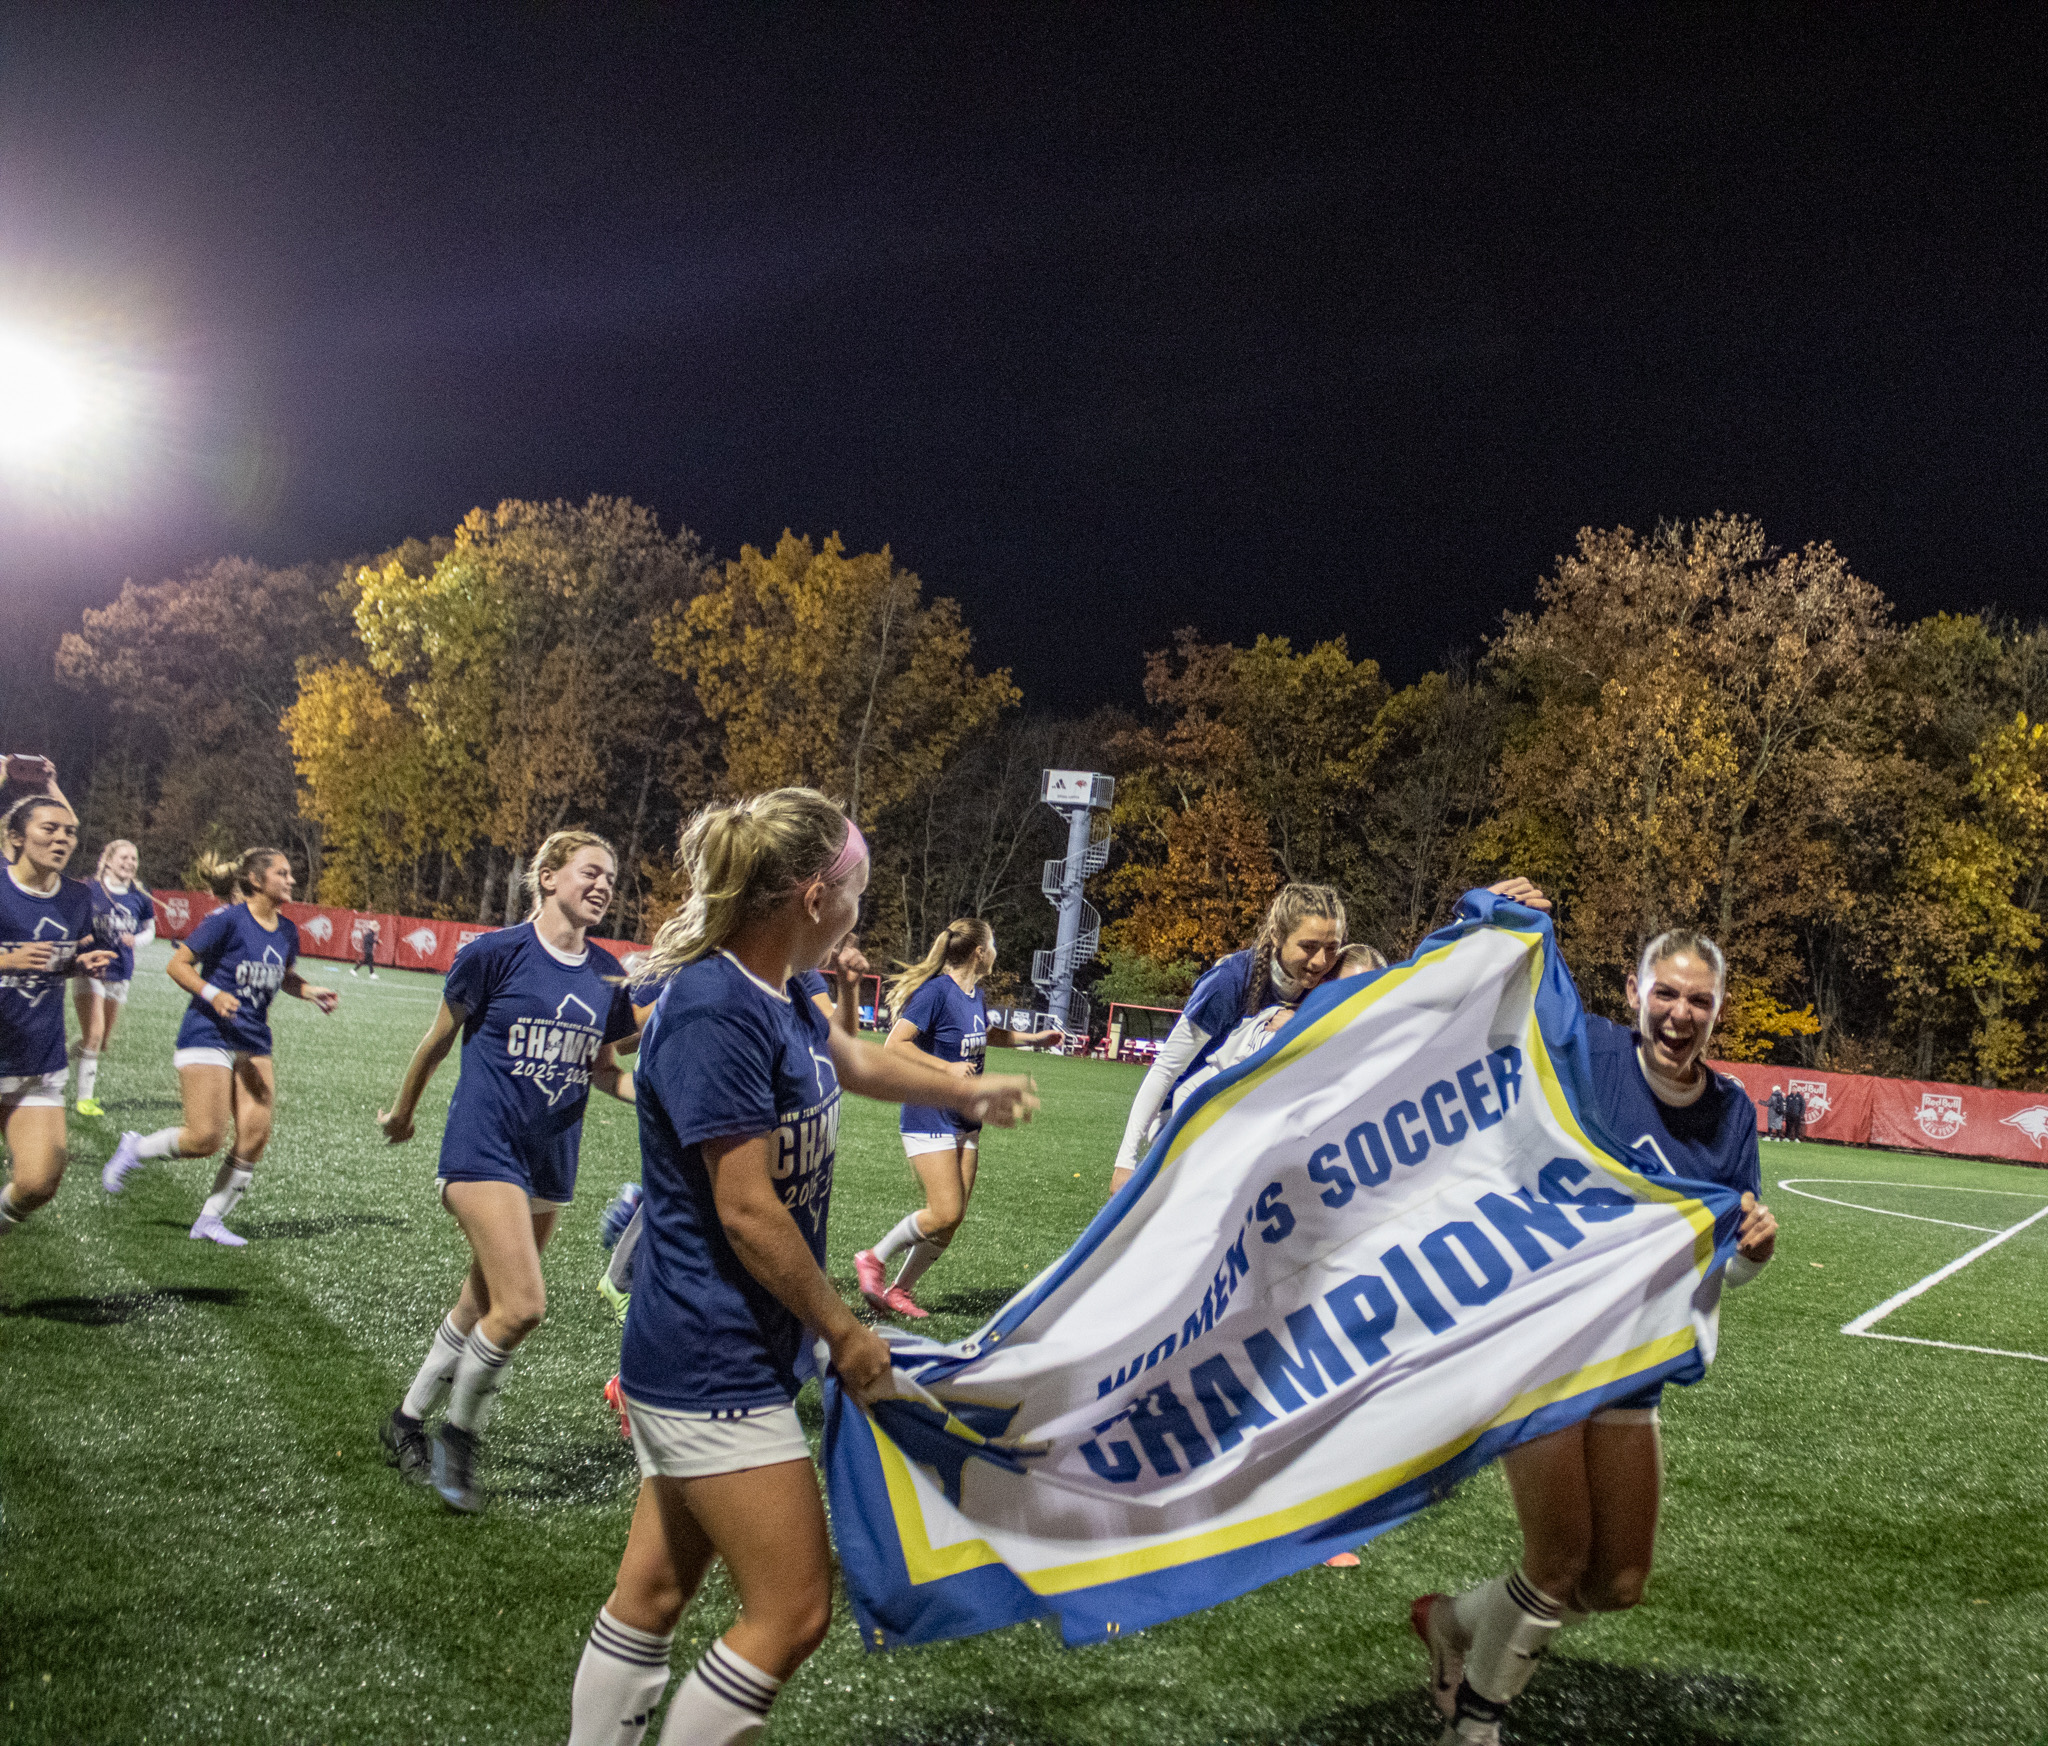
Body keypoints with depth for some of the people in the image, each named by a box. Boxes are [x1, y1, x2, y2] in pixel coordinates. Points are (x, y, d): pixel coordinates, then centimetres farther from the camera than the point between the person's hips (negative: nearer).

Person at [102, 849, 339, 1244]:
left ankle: (211, 1220, 10)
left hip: (254, 1042, 7)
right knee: (206, 1138, -11)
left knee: (256, 1134, -4)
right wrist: (213, 994, -23)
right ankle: (135, 1148, 18)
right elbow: (178, 964, -9)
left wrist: (312, 992, 6)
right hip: (207, 1036, -7)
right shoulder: (228, 920, -12)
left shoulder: (286, 931, 8)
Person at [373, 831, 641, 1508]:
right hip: (484, 1149, -6)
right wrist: (402, 1113, 13)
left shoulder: (609, 975, 4)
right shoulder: (495, 954, -11)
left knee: (481, 1306, 15)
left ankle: (408, 1420, 36)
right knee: (522, 1305, -16)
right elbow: (438, 1039, 2)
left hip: (551, 1162, 6)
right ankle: (457, 1435, 6)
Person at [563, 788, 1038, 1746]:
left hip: (698, 1360, 9)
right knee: (793, 1613, 0)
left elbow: (853, 1060, 27)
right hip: (715, 1369, -9)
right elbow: (747, 1210, -22)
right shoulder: (713, 1012, -24)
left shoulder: (772, 994, 5)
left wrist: (969, 1091, 40)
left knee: (654, 1591, 17)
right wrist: (845, 1332, -11)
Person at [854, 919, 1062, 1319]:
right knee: (944, 1213, -13)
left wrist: (1035, 1037, 30)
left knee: (953, 1218, 6)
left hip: (966, 1120, 8)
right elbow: (894, 1043, -22)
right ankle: (873, 1259, 7)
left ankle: (899, 1290, 19)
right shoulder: (937, 990, -17)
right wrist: (946, 1067, -23)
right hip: (929, 1117, -8)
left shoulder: (975, 994, 9)